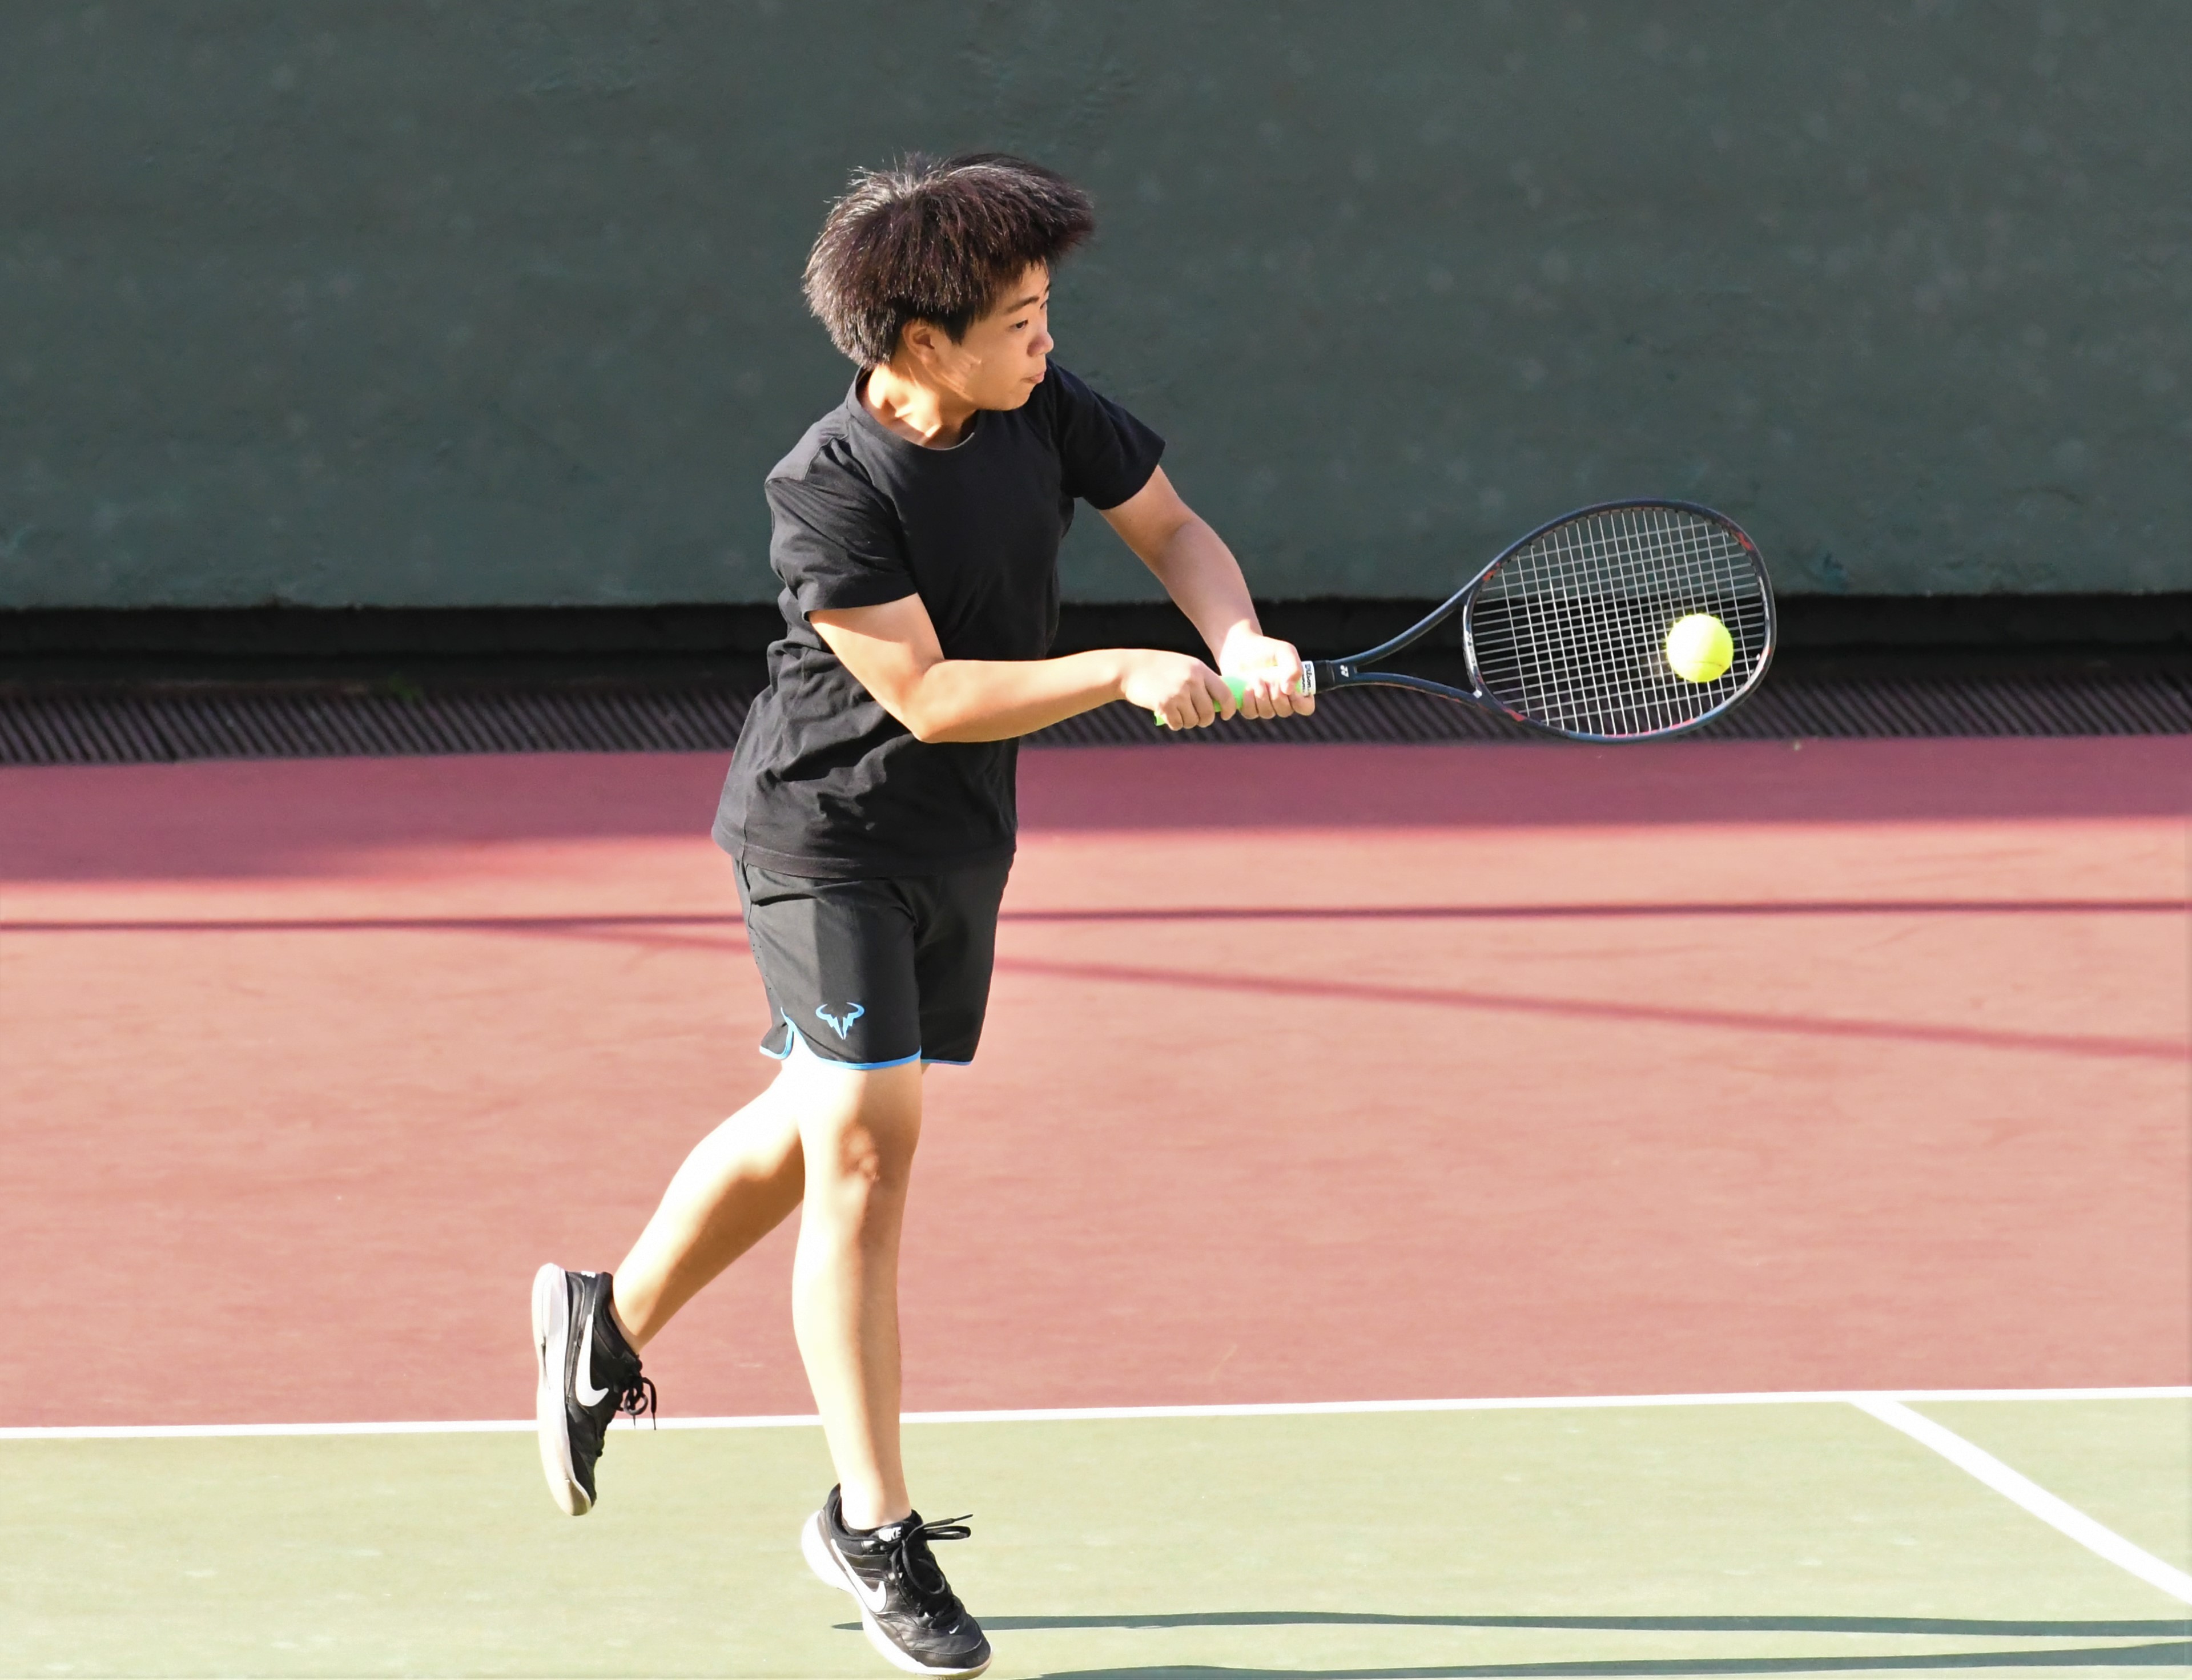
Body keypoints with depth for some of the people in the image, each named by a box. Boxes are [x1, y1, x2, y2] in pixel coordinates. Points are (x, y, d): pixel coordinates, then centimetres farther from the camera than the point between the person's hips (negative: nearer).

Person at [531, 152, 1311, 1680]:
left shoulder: (1044, 408, -6)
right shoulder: (827, 493, -24)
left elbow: (1171, 529, 3)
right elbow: (931, 695, -25)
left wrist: (1241, 643, -17)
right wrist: (1127, 675, -31)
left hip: (960, 840, 7)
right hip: (826, 830, -7)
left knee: (816, 1122, 19)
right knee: (866, 1149, -11)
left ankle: (610, 1321, 43)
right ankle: (874, 1525, -3)